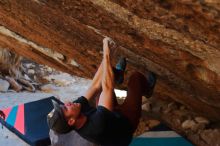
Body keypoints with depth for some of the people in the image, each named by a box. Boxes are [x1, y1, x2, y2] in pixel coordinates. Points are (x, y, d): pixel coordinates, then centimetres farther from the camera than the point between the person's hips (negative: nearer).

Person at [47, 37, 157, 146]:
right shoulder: (97, 125, -48)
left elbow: (95, 87, -21)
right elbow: (108, 88, -44)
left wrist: (107, 56, -20)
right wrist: (107, 56, -37)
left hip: (112, 116, 6)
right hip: (126, 122, -6)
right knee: (136, 77, -5)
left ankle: (117, 74, 37)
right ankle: (147, 90, 31)